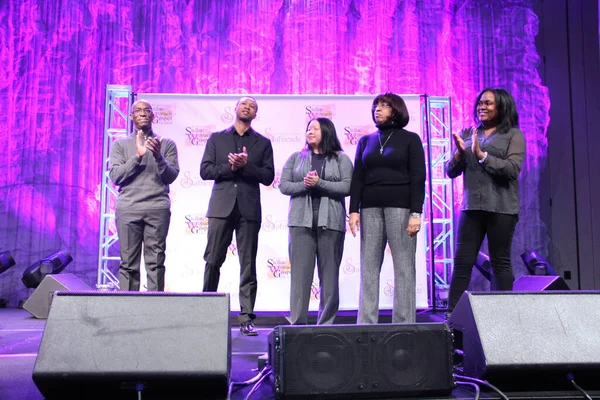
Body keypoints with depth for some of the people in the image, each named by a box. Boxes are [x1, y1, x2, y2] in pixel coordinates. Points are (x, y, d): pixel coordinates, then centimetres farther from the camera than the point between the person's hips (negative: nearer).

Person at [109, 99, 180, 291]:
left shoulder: (167, 144, 14)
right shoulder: (120, 144, 15)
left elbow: (171, 176, 5)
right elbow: (115, 176, 3)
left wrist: (158, 157, -10)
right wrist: (138, 156, -7)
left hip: (158, 208, 0)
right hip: (128, 209, 0)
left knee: (156, 261, -5)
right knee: (128, 262, -2)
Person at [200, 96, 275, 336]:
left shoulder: (263, 143, 13)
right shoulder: (217, 138, 14)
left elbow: (268, 177, 3)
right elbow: (205, 170, 4)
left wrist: (246, 166, -11)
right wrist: (230, 167, -9)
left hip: (249, 210, 0)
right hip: (221, 207, 0)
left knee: (248, 266, 0)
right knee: (212, 261, 0)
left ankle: (246, 319, 3)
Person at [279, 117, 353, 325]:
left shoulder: (341, 159, 8)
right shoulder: (296, 157, 14)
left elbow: (347, 187, -4)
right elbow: (283, 185, 7)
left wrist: (319, 183, -13)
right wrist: (304, 185, -10)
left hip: (330, 221, -1)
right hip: (301, 221, 1)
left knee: (329, 275, 2)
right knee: (300, 273, -2)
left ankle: (326, 324, 10)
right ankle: (298, 322, 3)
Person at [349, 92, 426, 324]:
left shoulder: (410, 139, 7)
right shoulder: (366, 141, 17)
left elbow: (418, 178, -1)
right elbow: (357, 178, 12)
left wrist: (416, 213, -10)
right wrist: (354, 210, 1)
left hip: (400, 207, -3)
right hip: (370, 208, 4)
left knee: (403, 266, -3)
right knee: (369, 267, 1)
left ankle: (404, 323, 2)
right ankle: (366, 323, 5)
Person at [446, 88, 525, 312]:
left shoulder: (513, 135, 4)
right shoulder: (468, 134, 15)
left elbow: (513, 169, -11)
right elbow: (450, 171, 11)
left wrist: (481, 155, -15)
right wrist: (459, 153, -8)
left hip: (501, 208, -3)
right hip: (471, 207, 3)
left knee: (500, 262, 2)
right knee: (462, 261, -1)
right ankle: (452, 314, 1)